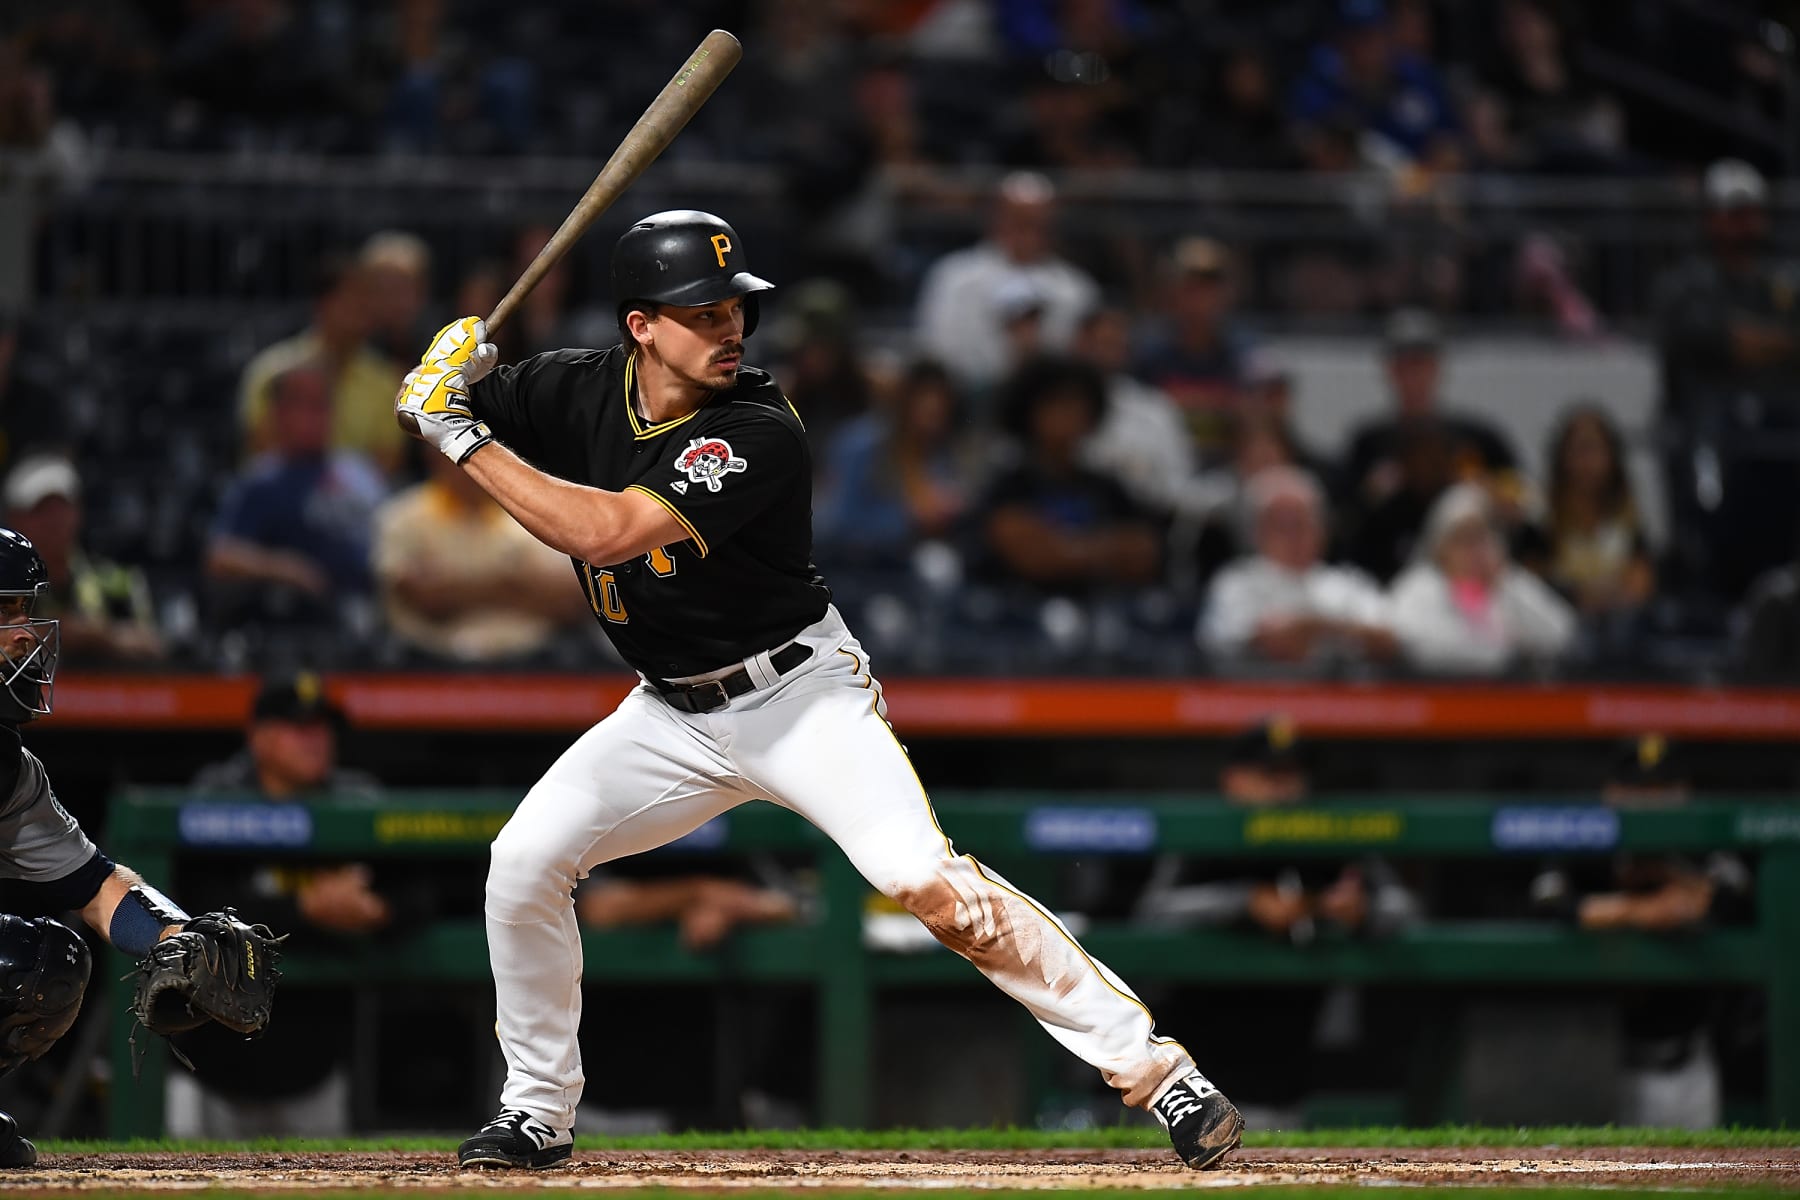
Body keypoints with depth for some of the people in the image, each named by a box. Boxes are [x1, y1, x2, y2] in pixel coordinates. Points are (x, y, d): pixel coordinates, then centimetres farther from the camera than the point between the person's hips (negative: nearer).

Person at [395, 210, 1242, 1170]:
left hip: (801, 695, -6)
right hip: (671, 714, 6)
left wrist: (463, 439, -31)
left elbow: (605, 532, -35)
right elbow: (421, 407, 2)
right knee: (523, 863, -7)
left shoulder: (757, 433, -26)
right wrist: (446, 388, -23)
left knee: (930, 886, -23)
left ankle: (1152, 1068, -20)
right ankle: (537, 1113, 12)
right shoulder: (579, 390, -7)